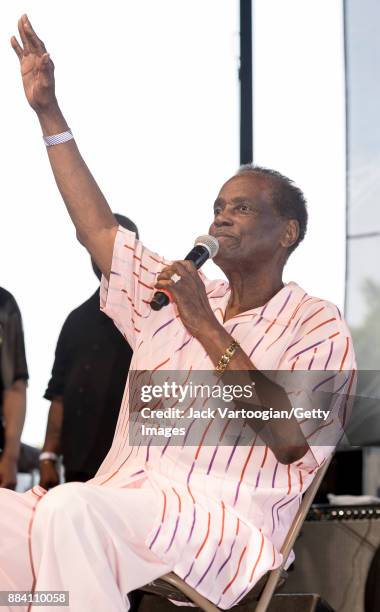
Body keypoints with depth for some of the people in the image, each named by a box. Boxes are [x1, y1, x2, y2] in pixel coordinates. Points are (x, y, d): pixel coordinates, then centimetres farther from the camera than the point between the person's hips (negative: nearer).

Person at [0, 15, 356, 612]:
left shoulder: (316, 323, 6)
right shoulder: (174, 294, 26)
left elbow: (293, 443, -10)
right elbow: (98, 229, 26)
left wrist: (208, 329, -11)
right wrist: (48, 111, 25)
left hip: (222, 525, -7)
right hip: (117, 503, 7)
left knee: (70, 510, -37)